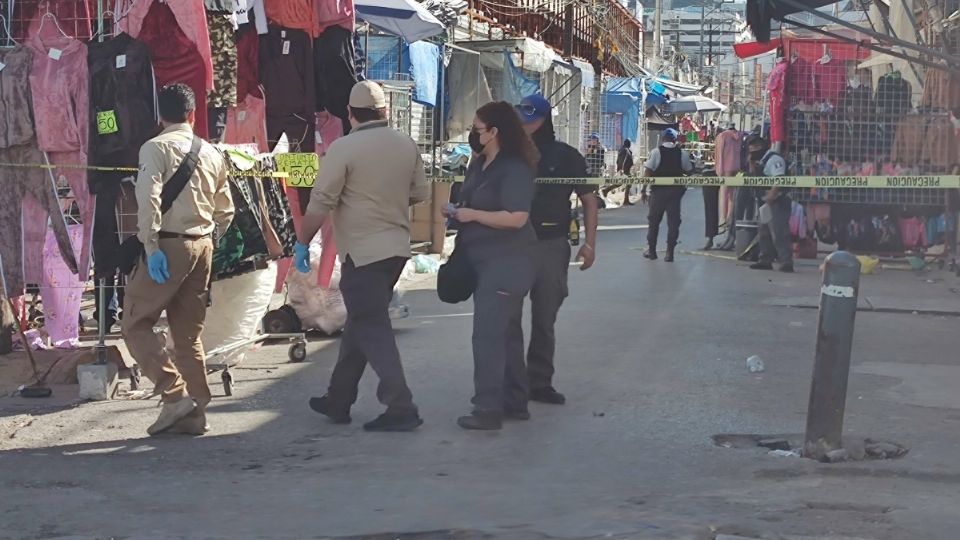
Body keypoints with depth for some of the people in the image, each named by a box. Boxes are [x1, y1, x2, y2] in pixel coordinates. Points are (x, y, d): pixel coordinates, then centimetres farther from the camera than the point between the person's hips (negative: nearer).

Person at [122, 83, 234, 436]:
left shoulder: (156, 148, -5)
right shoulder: (211, 153, 13)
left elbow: (149, 199, -18)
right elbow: (225, 212, 16)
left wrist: (151, 246, -19)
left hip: (168, 246, -6)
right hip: (202, 245, 6)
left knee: (135, 324, 1)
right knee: (189, 333, 12)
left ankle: (175, 395, -11)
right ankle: (194, 413, 12)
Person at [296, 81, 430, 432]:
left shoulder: (344, 148, -13)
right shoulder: (407, 145, 4)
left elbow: (320, 203, -13)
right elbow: (421, 193, 12)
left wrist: (302, 243, -3)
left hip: (362, 251, -7)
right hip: (397, 247, 7)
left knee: (372, 330, -3)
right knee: (359, 323, 16)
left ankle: (400, 408, -9)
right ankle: (338, 400, 24)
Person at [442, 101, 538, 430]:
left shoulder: (515, 169, -17)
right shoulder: (480, 164, 12)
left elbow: (516, 218, -26)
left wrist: (472, 215, -18)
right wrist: (458, 212, 7)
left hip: (505, 264, -10)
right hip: (485, 261, 10)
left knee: (489, 334, -12)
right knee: (506, 332, 15)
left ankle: (488, 409, -10)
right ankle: (515, 402, 25)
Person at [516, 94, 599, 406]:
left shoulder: (566, 156, 3)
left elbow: (589, 199, 6)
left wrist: (590, 243, -2)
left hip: (552, 247, 1)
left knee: (545, 319, 10)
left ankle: (539, 382, 19)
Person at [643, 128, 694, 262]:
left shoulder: (656, 152, -7)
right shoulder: (682, 153, 0)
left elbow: (648, 172, -11)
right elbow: (688, 170, 6)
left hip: (659, 190, -1)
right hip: (676, 190, 1)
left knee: (654, 220, 12)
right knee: (673, 221, 5)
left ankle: (651, 250, 17)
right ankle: (670, 252, 1)